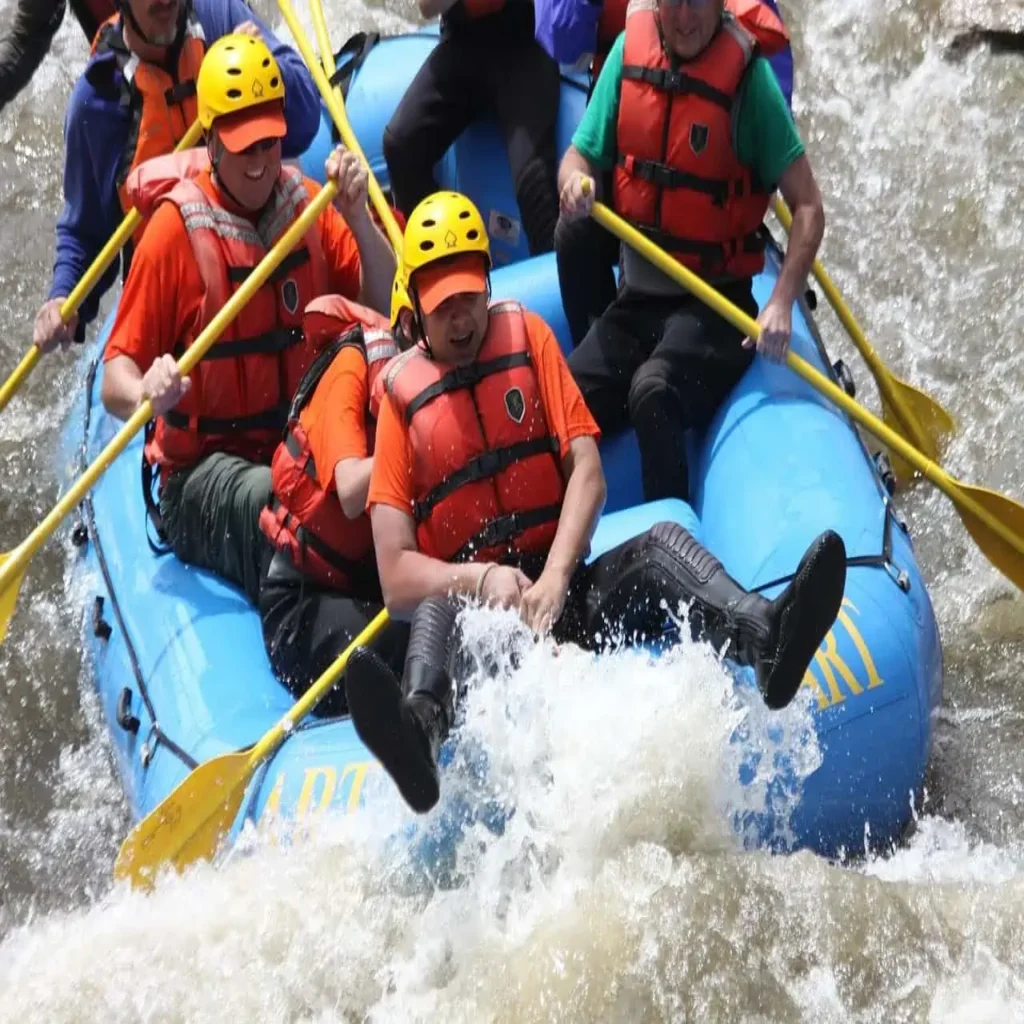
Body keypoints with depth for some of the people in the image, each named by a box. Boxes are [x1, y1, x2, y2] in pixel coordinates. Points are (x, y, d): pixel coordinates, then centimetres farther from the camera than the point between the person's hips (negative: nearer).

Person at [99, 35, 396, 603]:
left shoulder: (306, 203, 5)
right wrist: (145, 395, -34)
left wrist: (358, 219, -14)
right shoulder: (176, 228, -10)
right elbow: (115, 380, -10)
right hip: (202, 469, -4)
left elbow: (387, 309, 0)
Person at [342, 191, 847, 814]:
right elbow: (396, 578, -3)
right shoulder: (403, 396, 2)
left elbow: (588, 473, -1)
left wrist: (554, 580, -16)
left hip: (567, 593, 3)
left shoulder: (527, 338, 9)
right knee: (436, 613, -34)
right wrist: (481, 580, -22)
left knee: (661, 544, -24)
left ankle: (765, 641, -55)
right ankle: (420, 730, -68)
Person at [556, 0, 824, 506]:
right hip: (635, 298, 5)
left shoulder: (746, 71, -13)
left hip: (714, 304, -5)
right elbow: (578, 156, 6)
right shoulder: (630, 48, 0)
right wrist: (575, 183, -19)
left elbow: (807, 207, -14)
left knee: (653, 393, -31)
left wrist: (781, 304, -27)